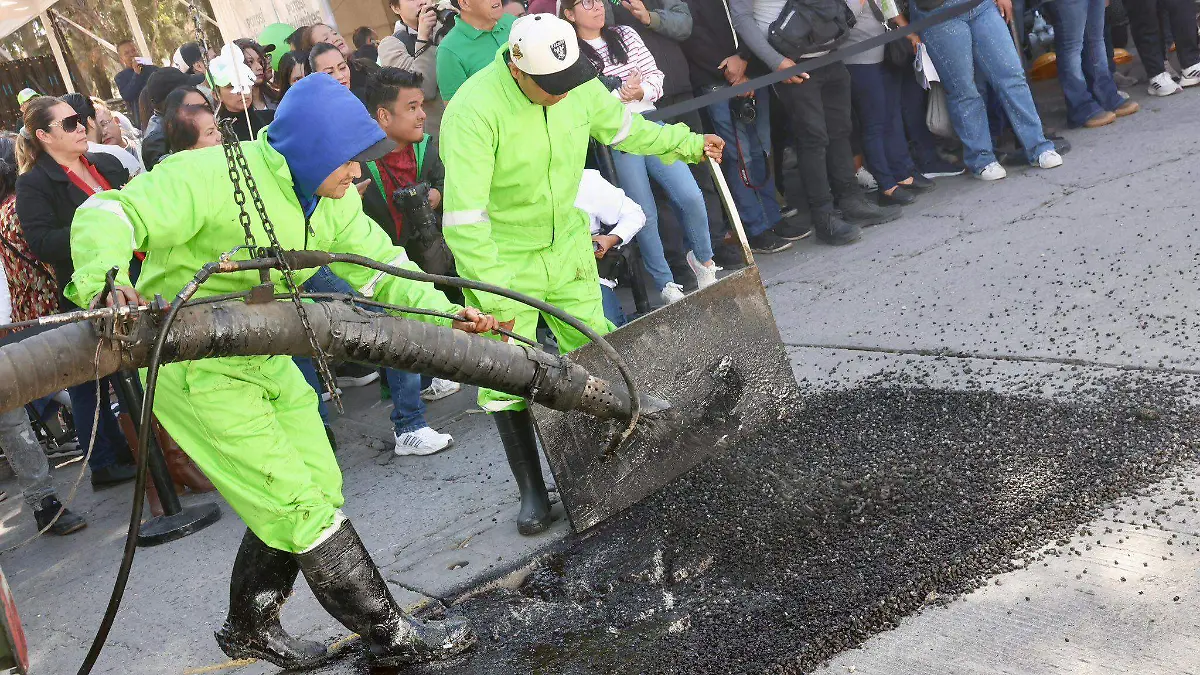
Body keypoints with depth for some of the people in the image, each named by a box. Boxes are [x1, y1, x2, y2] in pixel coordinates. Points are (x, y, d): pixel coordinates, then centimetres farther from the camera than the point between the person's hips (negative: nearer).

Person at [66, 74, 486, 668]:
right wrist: (103, 278, -52)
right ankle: (390, 637, 7)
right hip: (197, 369, -9)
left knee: (318, 490, 13)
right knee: (302, 504, -7)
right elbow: (109, 216, -30)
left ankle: (250, 629, 33)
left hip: (264, 358, 9)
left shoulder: (333, 200, -2)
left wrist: (441, 311, -17)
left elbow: (380, 263, 0)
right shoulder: (214, 176, -26)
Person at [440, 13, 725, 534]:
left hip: (567, 244, 5)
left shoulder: (579, 84, -10)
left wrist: (686, 144, 15)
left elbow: (622, 128, 13)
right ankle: (532, 491, 16)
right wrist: (494, 298, -34)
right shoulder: (474, 110, -29)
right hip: (502, 258, -5)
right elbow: (464, 218, -31)